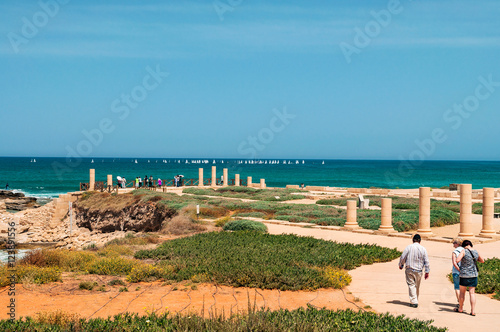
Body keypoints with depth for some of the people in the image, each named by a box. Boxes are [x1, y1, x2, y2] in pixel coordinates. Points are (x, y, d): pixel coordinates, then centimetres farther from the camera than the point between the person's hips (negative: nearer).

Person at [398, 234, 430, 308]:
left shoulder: (408, 247, -7)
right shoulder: (423, 249, -1)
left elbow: (402, 258, -3)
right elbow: (426, 261, 0)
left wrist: (401, 265, 15)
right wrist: (427, 272, 6)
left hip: (409, 270, -2)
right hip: (419, 271, 2)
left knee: (411, 285, 0)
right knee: (417, 287, 16)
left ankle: (414, 302, -9)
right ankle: (415, 301, 27)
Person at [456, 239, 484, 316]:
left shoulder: (464, 251, -13)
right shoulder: (476, 252, 0)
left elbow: (457, 260, -21)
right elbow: (482, 261, 14)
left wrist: (460, 255, -1)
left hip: (464, 275, -3)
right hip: (474, 275, 3)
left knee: (462, 292, 11)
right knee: (472, 293, 4)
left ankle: (460, 308, 24)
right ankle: (473, 311, 0)